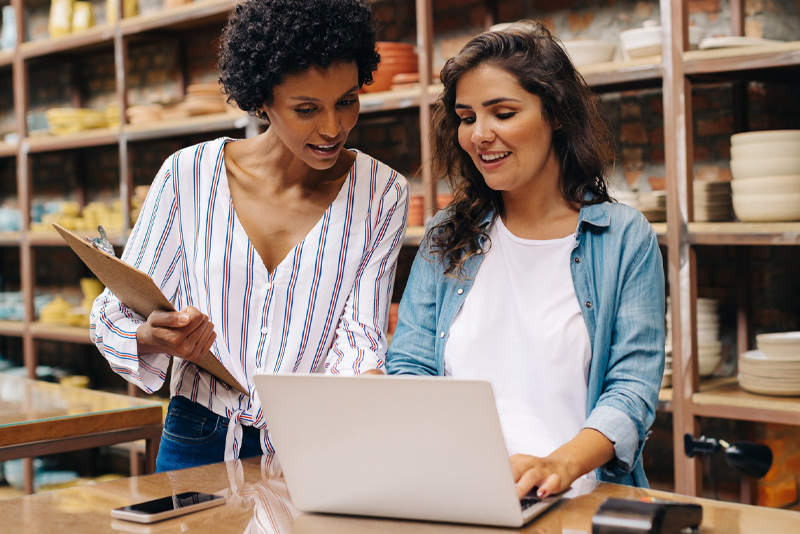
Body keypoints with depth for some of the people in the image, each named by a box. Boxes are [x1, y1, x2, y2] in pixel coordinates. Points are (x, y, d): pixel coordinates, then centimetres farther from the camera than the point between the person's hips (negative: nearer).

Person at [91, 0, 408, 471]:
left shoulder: (383, 194, 0)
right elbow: (115, 313, 4)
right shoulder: (189, 175, -2)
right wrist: (155, 339, -19)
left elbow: (358, 337, -4)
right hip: (198, 447, 1)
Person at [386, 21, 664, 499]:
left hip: (579, 499, -1)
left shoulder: (626, 239, 5)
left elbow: (632, 388, -3)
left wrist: (561, 464, -23)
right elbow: (410, 367, 11)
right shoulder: (446, 239, 15)